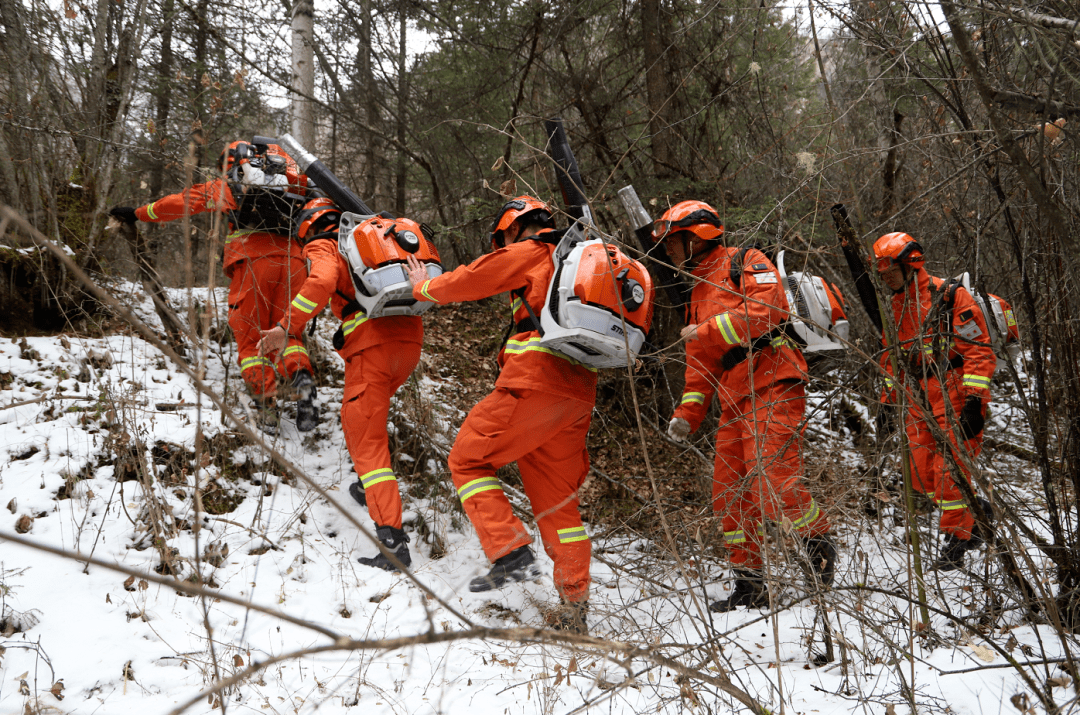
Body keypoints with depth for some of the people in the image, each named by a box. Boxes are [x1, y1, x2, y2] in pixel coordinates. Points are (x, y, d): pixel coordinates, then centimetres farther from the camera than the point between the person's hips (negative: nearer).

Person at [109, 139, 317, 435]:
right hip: (293, 259, 3)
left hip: (253, 260, -3)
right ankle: (301, 375, -19)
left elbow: (181, 202, 20)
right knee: (287, 331, 12)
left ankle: (267, 404, -8)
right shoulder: (291, 182, 24)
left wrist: (137, 213, 29)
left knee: (250, 337, 6)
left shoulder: (228, 186, 17)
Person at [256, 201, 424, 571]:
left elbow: (322, 281, -16)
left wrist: (286, 328, -16)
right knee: (368, 411, 34)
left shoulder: (324, 248, 6)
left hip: (372, 344, -7)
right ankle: (372, 487, 37)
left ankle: (391, 537, -18)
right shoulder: (376, 234, 27)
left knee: (366, 439, -7)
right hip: (410, 338, 7)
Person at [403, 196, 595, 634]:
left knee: (468, 459, 6)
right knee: (557, 499, 13)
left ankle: (510, 552, -10)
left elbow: (467, 282, 10)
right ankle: (574, 608, 11)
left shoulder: (528, 254, 4)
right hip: (577, 396, 7)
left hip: (533, 385, -7)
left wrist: (423, 287, 28)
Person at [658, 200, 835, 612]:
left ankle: (818, 542, 4)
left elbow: (765, 310, -19)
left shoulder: (746, 265, 0)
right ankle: (749, 586, 13)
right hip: (735, 404, 9)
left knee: (772, 483, -20)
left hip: (772, 390, -9)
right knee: (730, 495, 5)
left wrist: (709, 330, -13)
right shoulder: (699, 294, 24)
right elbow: (699, 366, 23)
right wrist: (688, 414, 12)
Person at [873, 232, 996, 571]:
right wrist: (888, 399, 20)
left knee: (950, 468, -8)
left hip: (954, 394, -7)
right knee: (921, 476, 3)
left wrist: (974, 403, -20)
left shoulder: (950, 298, -12)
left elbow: (980, 352, -14)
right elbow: (893, 356, 24)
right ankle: (976, 510, 22)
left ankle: (955, 539, 3)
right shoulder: (896, 307, 12)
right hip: (919, 400, 7)